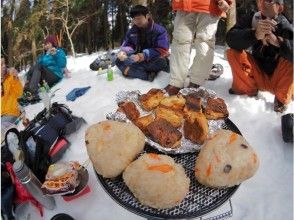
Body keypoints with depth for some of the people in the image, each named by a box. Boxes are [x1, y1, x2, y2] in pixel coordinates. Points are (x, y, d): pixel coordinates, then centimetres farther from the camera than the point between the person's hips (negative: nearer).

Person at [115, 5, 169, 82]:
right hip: (139, 60, 5)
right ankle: (147, 75, -34)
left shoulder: (160, 30, -13)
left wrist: (144, 55, -35)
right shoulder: (132, 31, 2)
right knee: (119, 61, -19)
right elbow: (127, 44, 8)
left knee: (161, 61, -38)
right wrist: (123, 52, -18)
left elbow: (162, 50, -22)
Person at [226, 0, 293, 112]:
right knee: (233, 52, -17)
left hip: (279, 78, -1)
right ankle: (248, 89, 1)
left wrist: (279, 41, -47)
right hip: (257, 74, 2)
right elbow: (230, 38, -25)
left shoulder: (286, 27, -15)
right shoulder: (250, 19, -8)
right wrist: (255, 34, -42)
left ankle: (282, 98, -8)